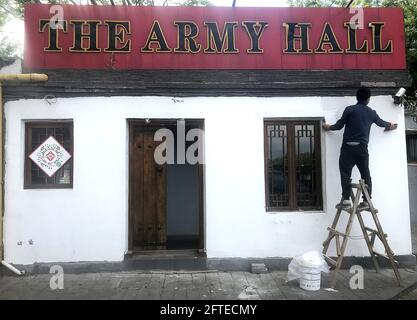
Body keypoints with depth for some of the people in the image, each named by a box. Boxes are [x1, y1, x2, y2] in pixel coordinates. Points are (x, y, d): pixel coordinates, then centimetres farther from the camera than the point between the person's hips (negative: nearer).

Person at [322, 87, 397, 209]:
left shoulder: (349, 110, 0)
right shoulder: (371, 113, 13)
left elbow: (339, 125, 2)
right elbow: (381, 123, 31)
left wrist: (329, 127, 22)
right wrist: (390, 125, 53)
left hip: (348, 147, -3)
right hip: (362, 147, 3)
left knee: (345, 173, -3)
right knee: (365, 174, 9)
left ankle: (346, 199, -9)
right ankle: (366, 200, 7)